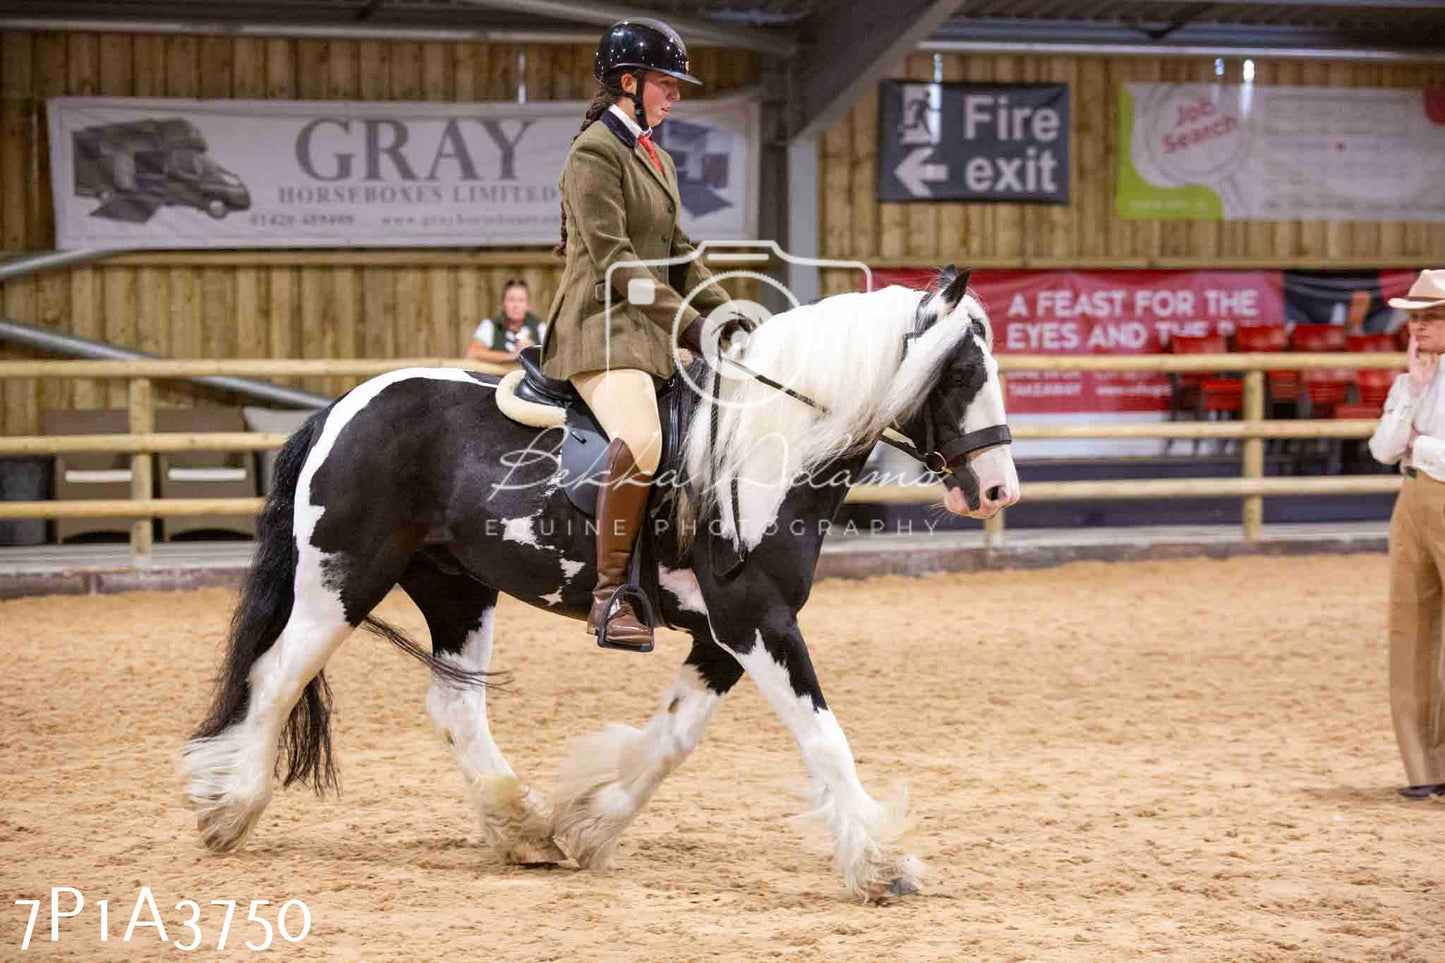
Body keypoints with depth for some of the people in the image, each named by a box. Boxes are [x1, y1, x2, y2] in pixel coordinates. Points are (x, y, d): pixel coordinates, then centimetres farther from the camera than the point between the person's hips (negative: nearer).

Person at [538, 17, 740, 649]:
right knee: (641, 439, -33)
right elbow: (613, 260, -16)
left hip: (650, 331, 10)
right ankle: (610, 596, -29)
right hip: (601, 327, -10)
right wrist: (686, 321, -21)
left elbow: (679, 254, 24)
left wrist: (724, 314, 9)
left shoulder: (658, 159, 22)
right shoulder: (595, 151, -7)